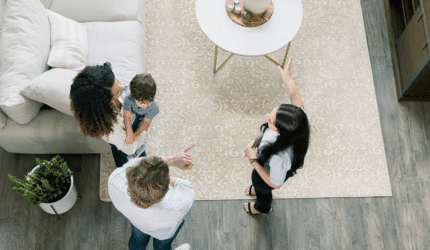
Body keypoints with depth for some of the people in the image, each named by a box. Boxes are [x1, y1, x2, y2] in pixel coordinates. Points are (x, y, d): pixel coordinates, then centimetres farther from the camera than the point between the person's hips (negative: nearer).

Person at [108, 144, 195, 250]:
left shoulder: (114, 183, -46)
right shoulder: (177, 206, -49)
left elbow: (133, 163, -28)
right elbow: (187, 189, -26)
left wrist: (172, 159, -31)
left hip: (135, 220, 2)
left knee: (138, 239, 38)